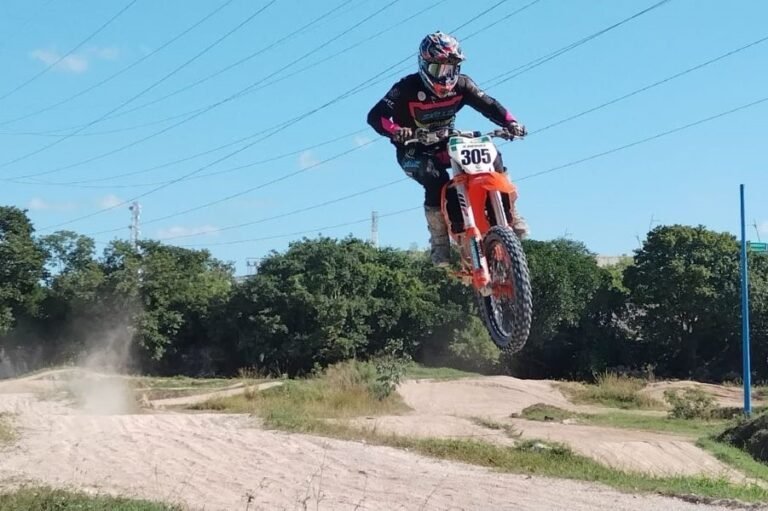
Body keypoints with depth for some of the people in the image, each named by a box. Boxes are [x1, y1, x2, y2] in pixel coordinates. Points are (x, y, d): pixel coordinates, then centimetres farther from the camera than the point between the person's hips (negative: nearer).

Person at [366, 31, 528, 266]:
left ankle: (508, 213, -4)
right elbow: (375, 115, -28)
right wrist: (394, 130, -49)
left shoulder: (461, 85, -8)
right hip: (414, 151, -5)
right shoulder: (408, 88, -21)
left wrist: (510, 122, -27)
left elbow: (488, 104, -8)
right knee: (436, 181, -35)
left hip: (446, 144, 5)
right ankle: (440, 243, -24)